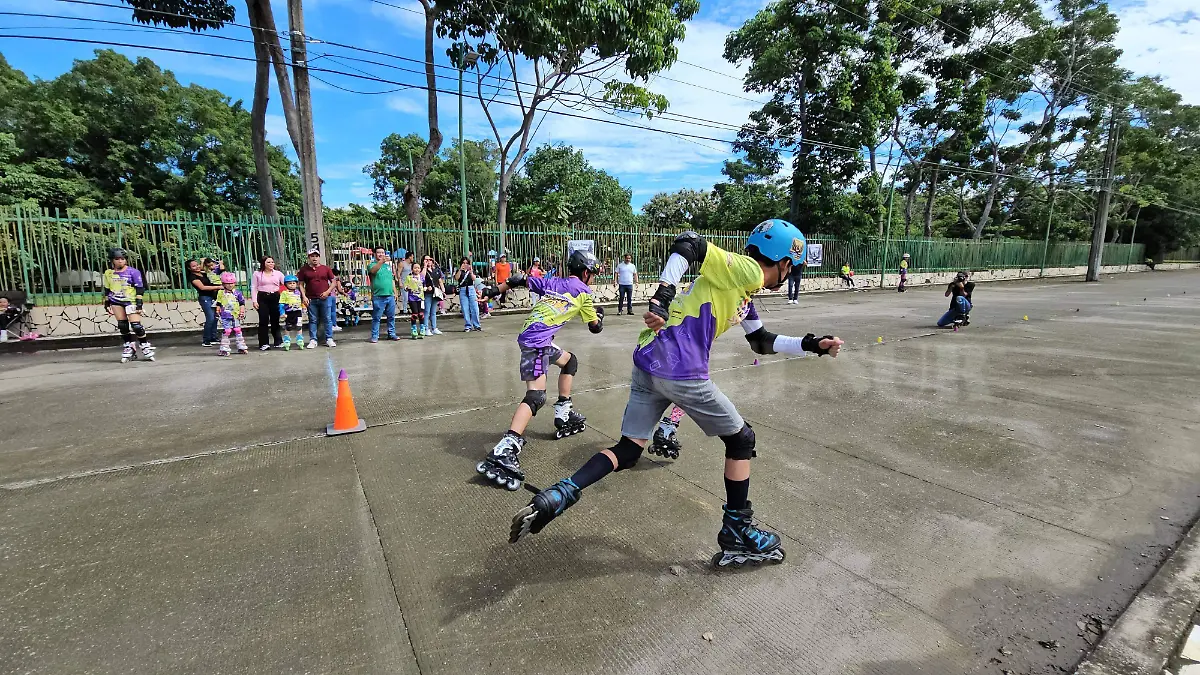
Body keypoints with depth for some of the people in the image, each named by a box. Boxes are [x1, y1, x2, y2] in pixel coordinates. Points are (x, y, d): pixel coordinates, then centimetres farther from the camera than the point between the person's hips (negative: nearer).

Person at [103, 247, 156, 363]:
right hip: (116, 302, 5)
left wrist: (139, 303, -12)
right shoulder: (108, 273, 7)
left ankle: (146, 347, 0)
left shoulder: (133, 272, -6)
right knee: (122, 325, 3)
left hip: (131, 300, -4)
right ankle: (129, 347, 14)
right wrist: (107, 303, 15)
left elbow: (139, 288, -7)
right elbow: (107, 289, 16)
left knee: (136, 325, -12)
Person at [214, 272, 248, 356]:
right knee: (226, 331, -3)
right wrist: (218, 311, 2)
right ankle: (224, 349, 3)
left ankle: (241, 347, 15)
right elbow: (218, 304, 8)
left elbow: (242, 304, 3)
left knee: (238, 331, 8)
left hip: (236, 315, 1)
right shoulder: (221, 293, 3)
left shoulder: (237, 293, 2)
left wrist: (242, 312, -5)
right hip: (225, 316, -1)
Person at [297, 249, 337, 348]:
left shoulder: (326, 268, 6)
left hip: (325, 298, 0)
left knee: (327, 319, 2)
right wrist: (304, 296, -4)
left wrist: (328, 291, -7)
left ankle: (329, 339, 9)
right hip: (311, 299, 1)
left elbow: (334, 282, 7)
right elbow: (301, 284, 8)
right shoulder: (304, 270, 7)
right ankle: (313, 340, 10)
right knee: (313, 320, 5)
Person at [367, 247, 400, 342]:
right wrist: (382, 261, -38)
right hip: (378, 296, -5)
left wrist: (395, 292, 16)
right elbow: (373, 270, -24)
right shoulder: (372, 265, 1)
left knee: (391, 317, 10)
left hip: (390, 296, 5)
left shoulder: (388, 265, 18)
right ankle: (374, 336, 5)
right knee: (376, 318, -1)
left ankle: (391, 334, 19)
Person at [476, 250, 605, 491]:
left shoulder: (552, 282, 19)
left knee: (570, 361, 27)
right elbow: (595, 327, 12)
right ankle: (504, 451, -34)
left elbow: (519, 280, 13)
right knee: (536, 396, -19)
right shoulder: (583, 292, 4)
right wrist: (599, 314, 33)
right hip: (537, 340, -9)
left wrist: (493, 291, 23)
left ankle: (563, 416, 28)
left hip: (531, 335, 9)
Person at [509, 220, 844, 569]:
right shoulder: (747, 269, -3)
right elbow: (689, 243, -13)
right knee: (741, 439, 13)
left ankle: (557, 495, 1)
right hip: (681, 372, -9)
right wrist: (663, 296, -23)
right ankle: (737, 534, 25)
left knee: (627, 451, 14)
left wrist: (813, 344, 33)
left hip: (647, 365, 9)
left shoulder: (744, 292, 25)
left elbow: (762, 342, 36)